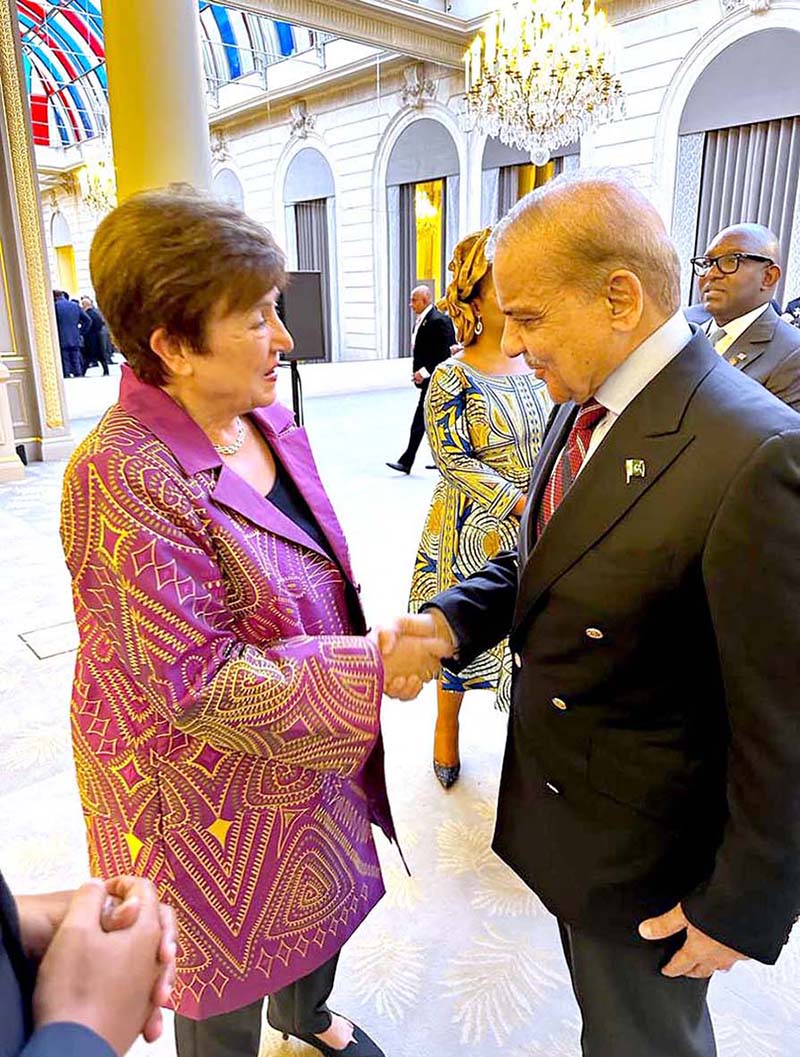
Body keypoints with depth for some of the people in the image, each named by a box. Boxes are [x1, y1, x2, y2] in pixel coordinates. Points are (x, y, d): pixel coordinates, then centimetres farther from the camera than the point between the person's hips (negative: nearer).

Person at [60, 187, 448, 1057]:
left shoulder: (266, 421, -4)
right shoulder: (122, 478, -29)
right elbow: (203, 684, -27)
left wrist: (375, 647, 12)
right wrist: (369, 668, -25)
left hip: (307, 758, 8)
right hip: (211, 795, -7)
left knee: (319, 907, 31)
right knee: (227, 982, 20)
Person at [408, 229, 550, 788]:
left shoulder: (538, 366, 3)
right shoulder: (453, 377, -12)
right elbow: (452, 458, -15)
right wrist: (517, 501, -20)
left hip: (539, 527, 4)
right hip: (475, 527, -4)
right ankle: (447, 724, 34)